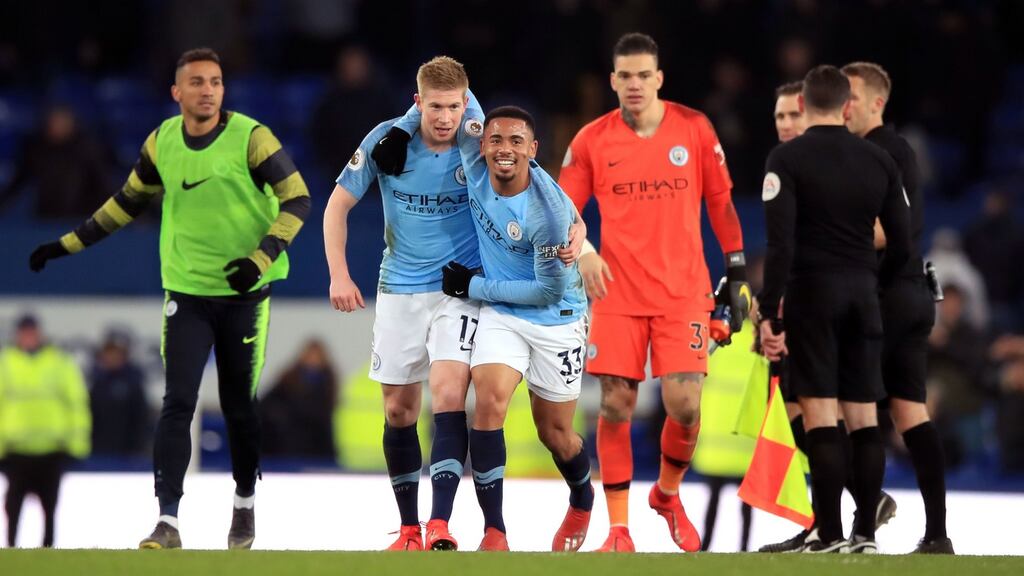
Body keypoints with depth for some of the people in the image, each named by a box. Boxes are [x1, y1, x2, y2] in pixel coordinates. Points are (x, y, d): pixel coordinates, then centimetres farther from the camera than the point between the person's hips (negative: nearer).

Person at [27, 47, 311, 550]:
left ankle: (245, 505, 30)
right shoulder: (162, 142, -1)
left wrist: (262, 258, -22)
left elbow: (297, 199, -10)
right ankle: (167, 522, -13)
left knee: (240, 405, 8)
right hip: (186, 292, 2)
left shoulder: (250, 138, -12)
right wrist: (69, 244, 14)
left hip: (244, 292, -2)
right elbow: (130, 200, 14)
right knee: (177, 403, -10)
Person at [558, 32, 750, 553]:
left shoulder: (694, 129, 1)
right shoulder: (592, 140, 0)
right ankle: (618, 529, 6)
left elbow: (720, 202, 9)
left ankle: (667, 494, 21)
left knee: (684, 406, -9)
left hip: (683, 292, 0)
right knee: (615, 406, -4)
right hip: (618, 295, 0)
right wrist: (582, 252, -14)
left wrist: (737, 273, 8)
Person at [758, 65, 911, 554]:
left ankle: (830, 535, -7)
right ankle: (866, 533, 7)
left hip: (811, 292, -4)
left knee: (819, 414, -4)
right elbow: (902, 244, 7)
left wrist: (769, 313, -12)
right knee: (863, 415, 8)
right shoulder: (879, 161, 7)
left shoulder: (787, 159, -6)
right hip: (862, 293, 4)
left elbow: (780, 244, -14)